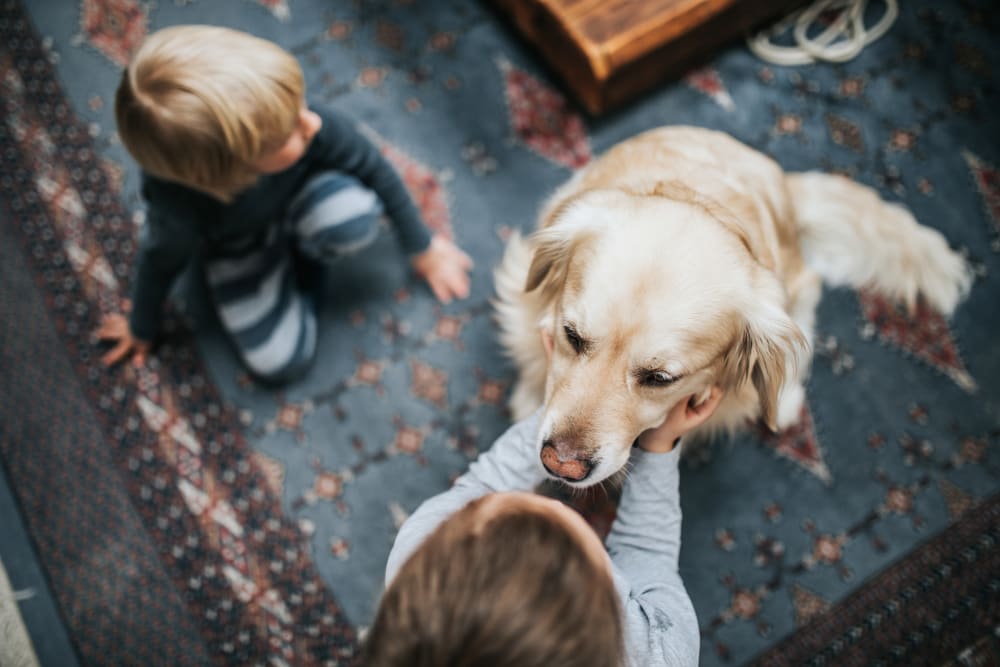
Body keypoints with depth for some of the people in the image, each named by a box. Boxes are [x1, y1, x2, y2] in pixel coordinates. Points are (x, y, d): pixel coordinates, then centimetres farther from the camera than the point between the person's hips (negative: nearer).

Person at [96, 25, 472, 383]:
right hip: (238, 249, -1)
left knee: (355, 214, -33)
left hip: (299, 194, 2)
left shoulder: (317, 127, -38)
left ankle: (300, 255, 2)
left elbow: (375, 170, -18)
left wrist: (422, 249, -4)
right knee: (280, 363, -11)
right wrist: (141, 328, 4)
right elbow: (160, 263, -17)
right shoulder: (180, 209, -40)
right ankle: (288, 270, 17)